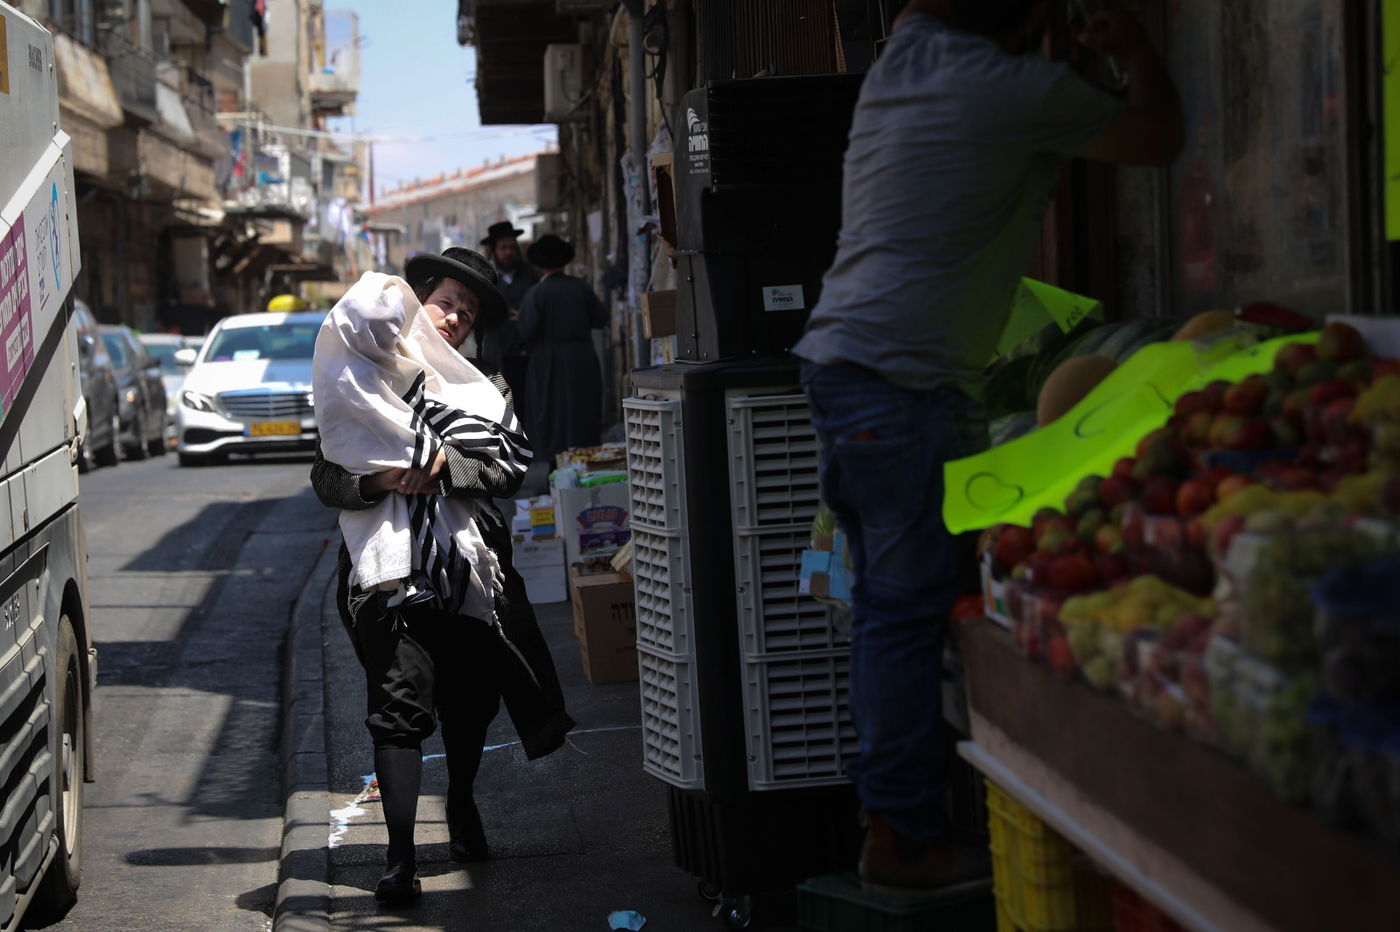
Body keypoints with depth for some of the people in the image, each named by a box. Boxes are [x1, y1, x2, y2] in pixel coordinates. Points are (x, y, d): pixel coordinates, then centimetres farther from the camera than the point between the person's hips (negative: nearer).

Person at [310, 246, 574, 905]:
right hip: (390, 568, -3)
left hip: (468, 564, 3)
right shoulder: (363, 385, 9)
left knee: (470, 698, 15)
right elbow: (326, 479, 4)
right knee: (399, 703, -13)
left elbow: (511, 467, 0)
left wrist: (446, 464, -16)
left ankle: (461, 807, 41)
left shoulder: (484, 391, 16)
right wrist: (378, 480, -16)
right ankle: (399, 856, -16)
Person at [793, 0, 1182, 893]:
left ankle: (891, 819, 17)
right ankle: (907, 837, -2)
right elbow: (1159, 137, 6)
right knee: (908, 611, -6)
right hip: (909, 377, -9)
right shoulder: (1019, 90, -8)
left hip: (836, 353, 9)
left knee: (888, 607, 12)